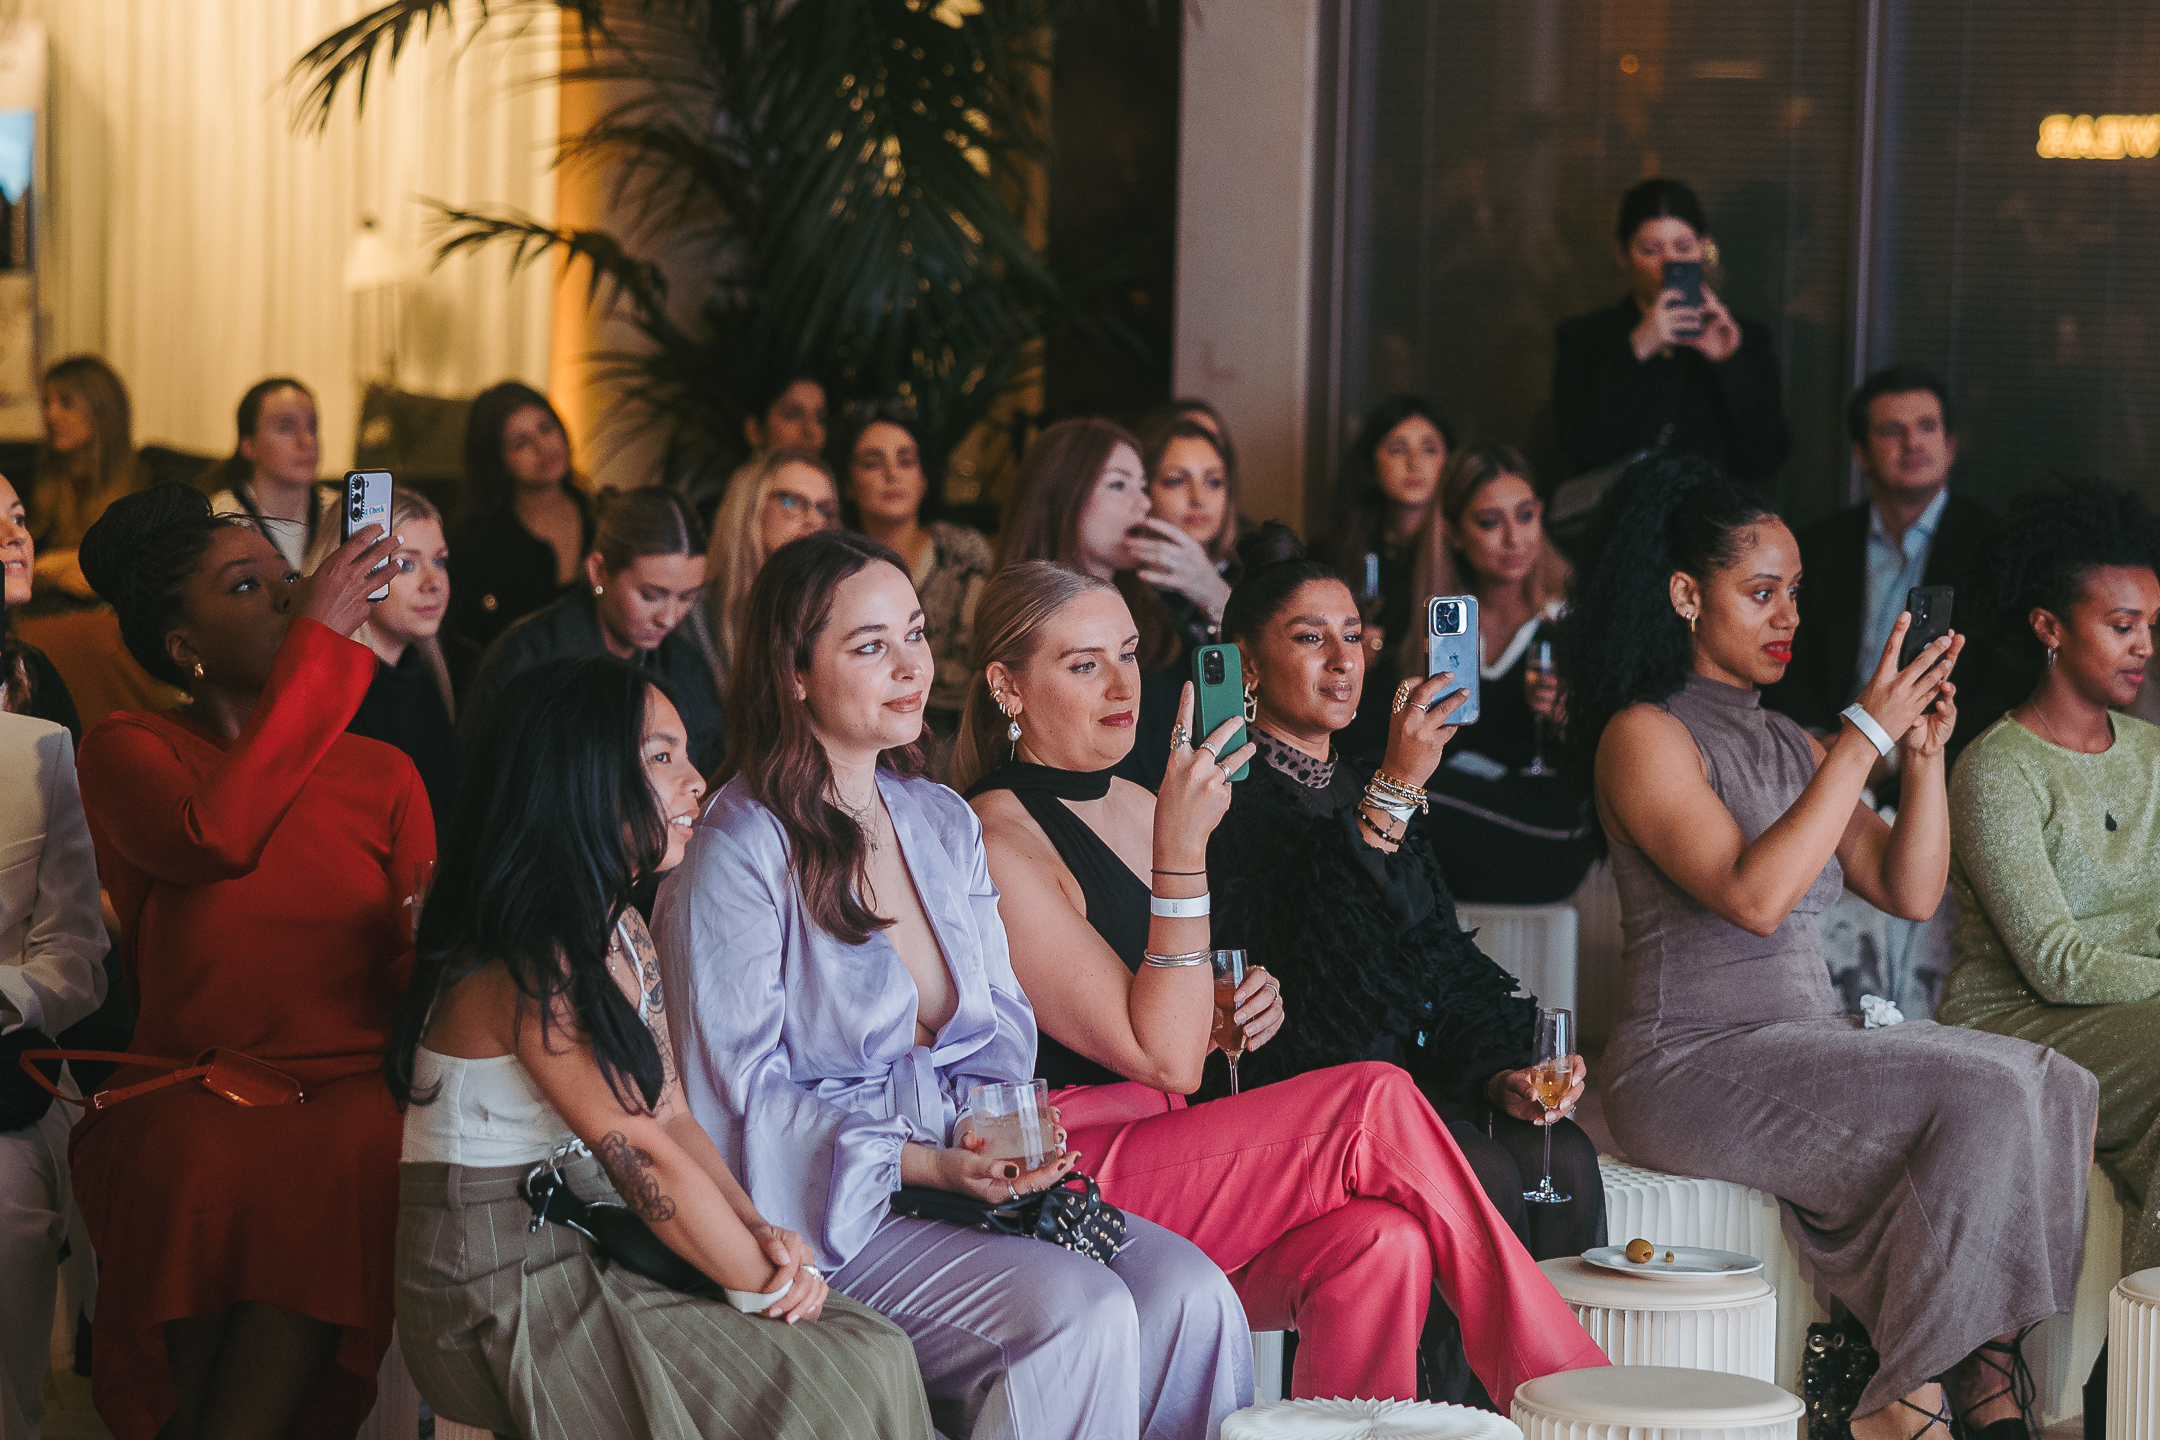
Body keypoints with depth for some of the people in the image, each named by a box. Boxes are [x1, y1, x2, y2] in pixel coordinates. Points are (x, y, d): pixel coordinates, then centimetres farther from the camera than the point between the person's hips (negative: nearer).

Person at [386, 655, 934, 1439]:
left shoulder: (621, 930, 11)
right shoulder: (528, 967, -21)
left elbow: (671, 1112, 8)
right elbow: (641, 1154, -20)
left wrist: (762, 1234, -7)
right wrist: (772, 1285, -14)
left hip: (606, 1251, 9)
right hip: (509, 1299, -9)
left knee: (879, 1353, -5)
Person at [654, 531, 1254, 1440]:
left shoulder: (943, 822, 14)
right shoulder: (737, 854, -10)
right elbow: (740, 1100, -12)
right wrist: (926, 1163, -20)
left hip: (971, 1175, 7)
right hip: (827, 1211, -7)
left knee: (1193, 1295, -18)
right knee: (1082, 1314, -29)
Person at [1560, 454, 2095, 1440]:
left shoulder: (1789, 746, 19)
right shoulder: (1644, 736, -5)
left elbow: (1910, 893, 12)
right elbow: (1756, 896, -19)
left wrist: (1925, 751, -2)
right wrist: (1866, 736, -17)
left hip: (1812, 1045, 7)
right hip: (1693, 1061, -7)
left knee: (2058, 1091, -16)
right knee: (1982, 1099, -26)